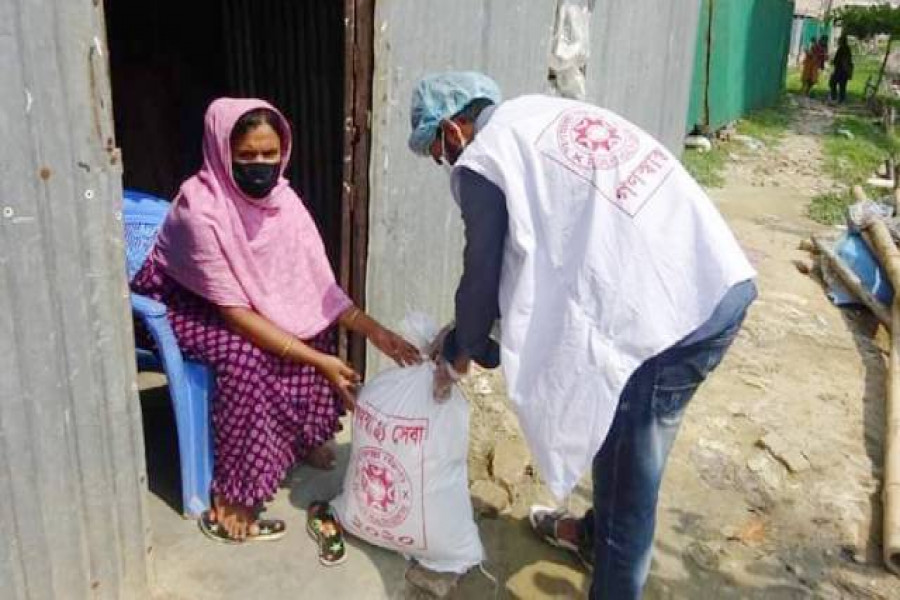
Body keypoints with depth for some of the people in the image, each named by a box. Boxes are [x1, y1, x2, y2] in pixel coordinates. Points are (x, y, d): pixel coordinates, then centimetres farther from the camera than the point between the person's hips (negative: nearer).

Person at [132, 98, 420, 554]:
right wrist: (318, 360, -35)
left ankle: (304, 438, 9)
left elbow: (318, 286, -12)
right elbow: (235, 312, -33)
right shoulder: (200, 208, -33)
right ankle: (230, 506, -19)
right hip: (175, 303, -6)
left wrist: (377, 333, -22)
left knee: (312, 330, -11)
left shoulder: (280, 199, -15)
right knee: (246, 359, -30)